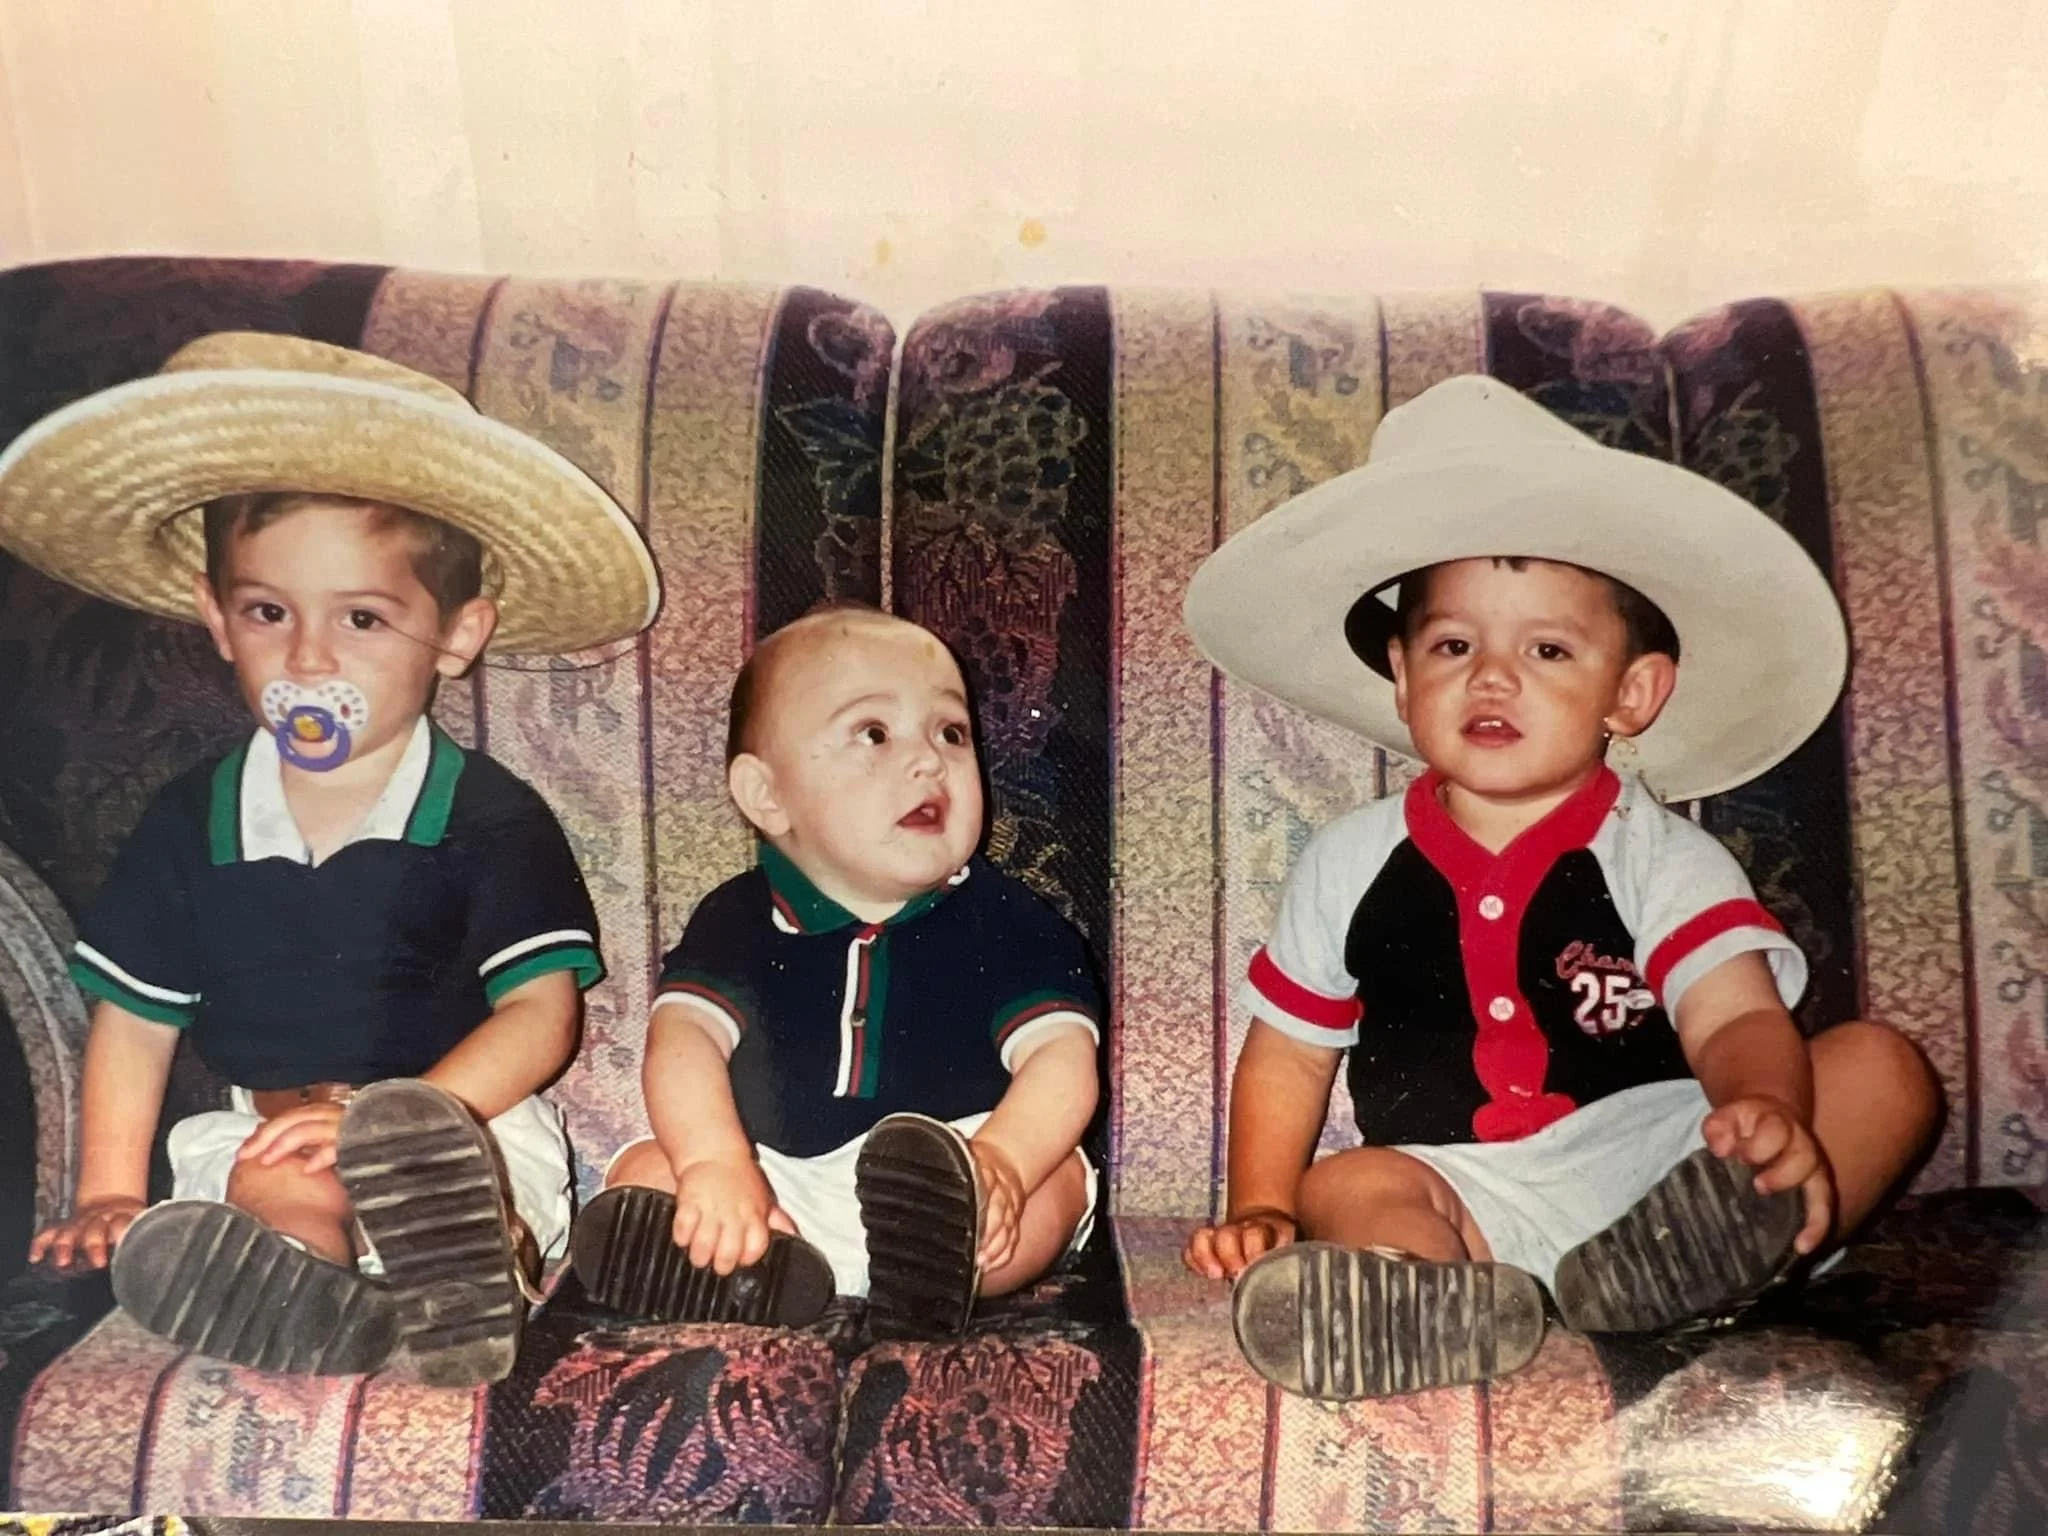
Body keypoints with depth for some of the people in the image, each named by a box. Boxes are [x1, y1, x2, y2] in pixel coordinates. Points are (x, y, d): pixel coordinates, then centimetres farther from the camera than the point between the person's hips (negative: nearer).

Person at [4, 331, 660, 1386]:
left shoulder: (489, 819, -4)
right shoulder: (191, 822, 7)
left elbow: (541, 1017, -9)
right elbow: (133, 1023, 13)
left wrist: (397, 1123, -22)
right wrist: (109, 1196, 2)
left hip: (468, 1119, -2)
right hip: (258, 1129, 3)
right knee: (271, 1201, -32)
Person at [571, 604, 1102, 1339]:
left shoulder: (1005, 919, 2)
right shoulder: (739, 919, 4)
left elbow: (1064, 1055, -10)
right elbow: (684, 1035, -11)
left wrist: (999, 1160, -32)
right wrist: (716, 1161, -32)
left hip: (949, 1185, -1)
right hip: (776, 1186, 2)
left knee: (1057, 1175, -27)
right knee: (644, 1172, -18)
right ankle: (757, 1267, -46)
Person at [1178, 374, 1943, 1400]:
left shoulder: (1661, 857, 1)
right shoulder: (1351, 864, 7)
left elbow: (1736, 1017, -14)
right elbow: (1288, 1054, 13)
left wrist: (1768, 1113, -38)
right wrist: (1262, 1212, -2)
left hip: (1658, 1164, 0)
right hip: (1460, 1197, 0)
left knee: (1885, 1068, -18)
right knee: (1341, 1188, -28)